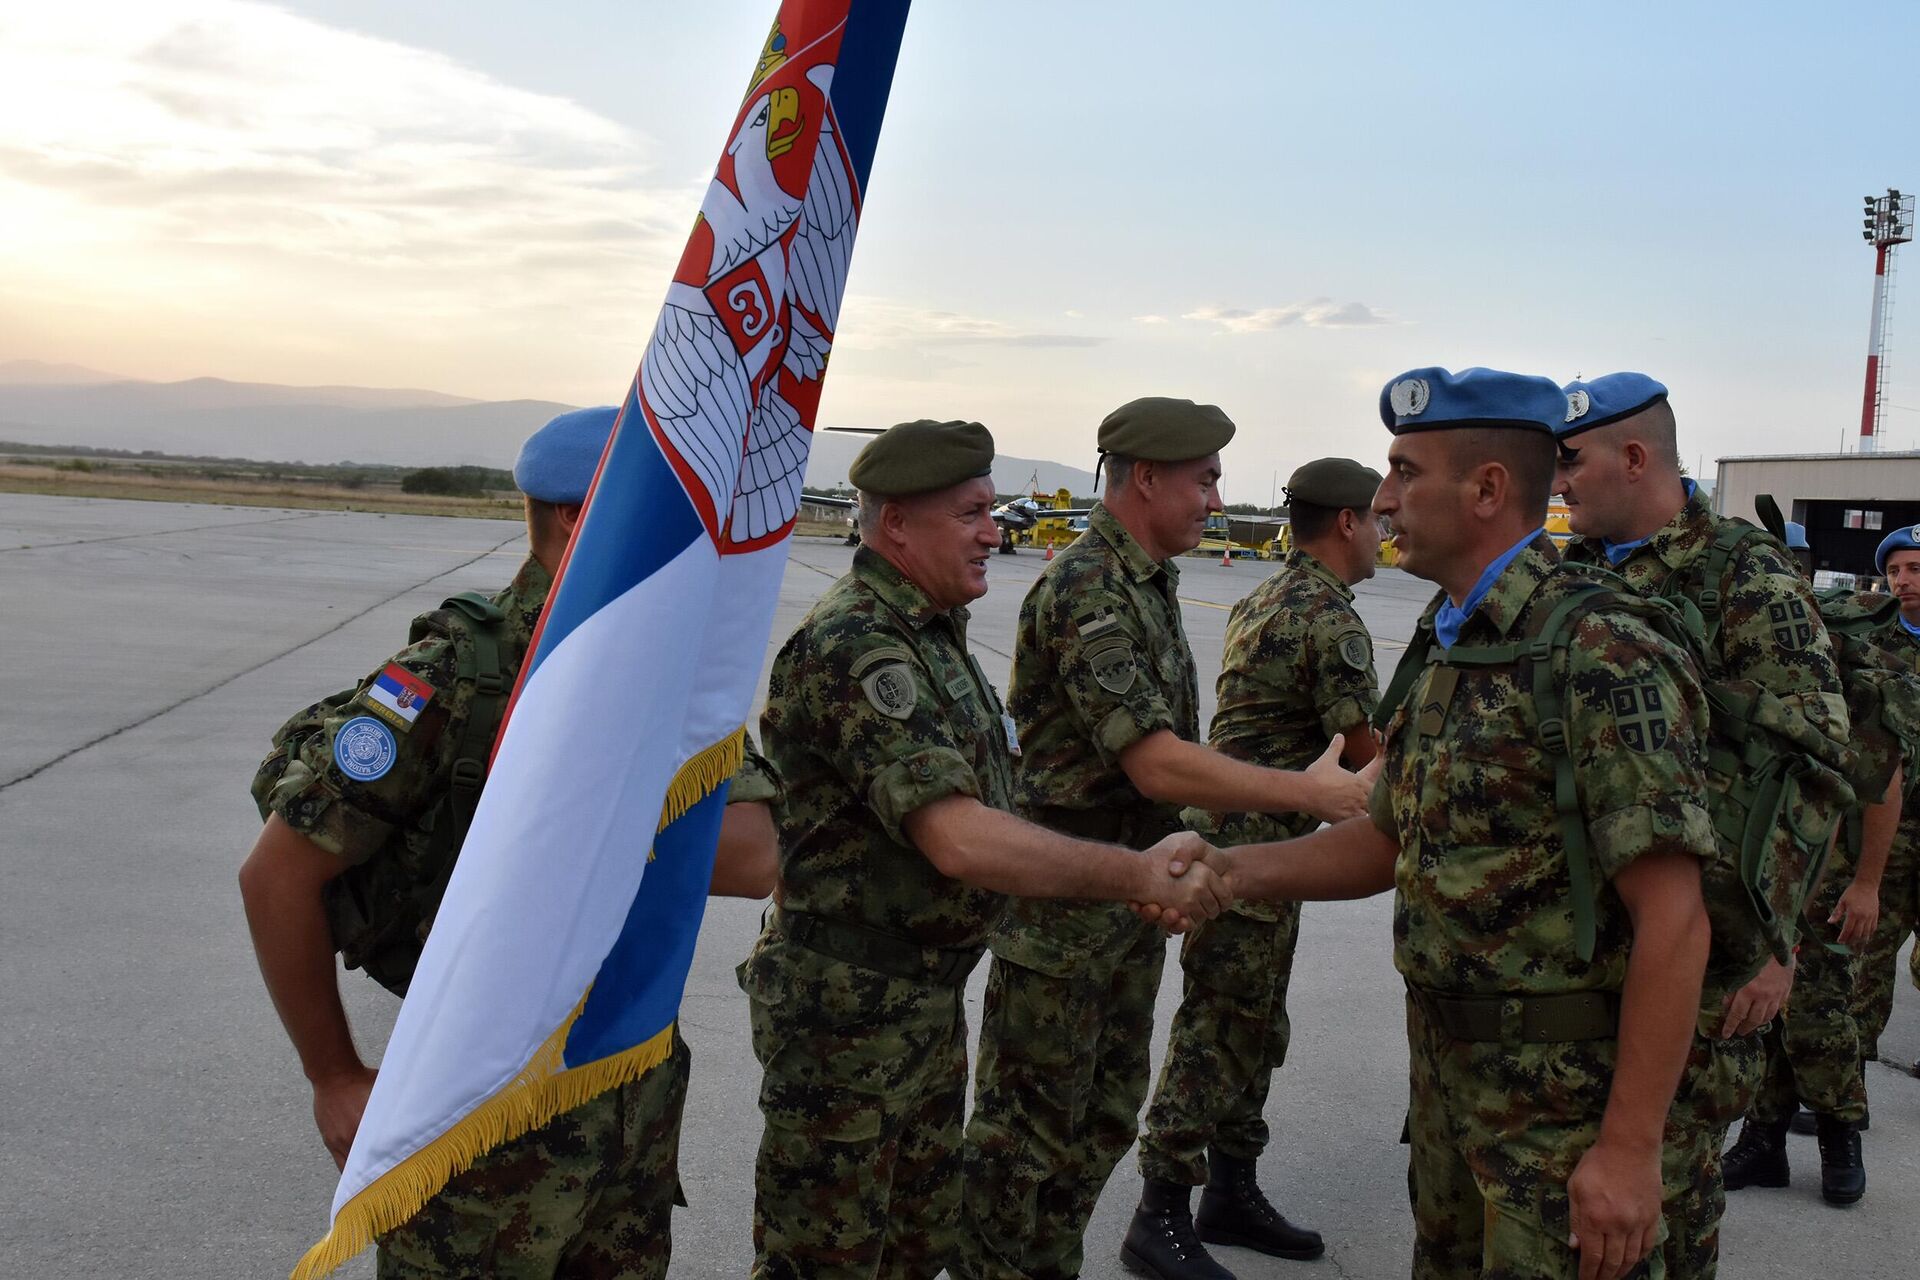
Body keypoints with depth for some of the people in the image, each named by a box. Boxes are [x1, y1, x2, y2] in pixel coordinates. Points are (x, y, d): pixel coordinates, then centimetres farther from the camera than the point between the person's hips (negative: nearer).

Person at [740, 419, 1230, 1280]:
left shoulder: (930, 634, 10)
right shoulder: (854, 649, -23)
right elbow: (961, 839, -31)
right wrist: (1140, 875, -26)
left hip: (928, 1002, 10)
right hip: (848, 1012, -10)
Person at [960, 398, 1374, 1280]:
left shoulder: (1149, 584, 11)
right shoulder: (1087, 591, -20)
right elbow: (1156, 765, -27)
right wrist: (1312, 793, -22)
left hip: (1133, 897, 10)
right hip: (1064, 902, -10)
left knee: (1105, 1116, 19)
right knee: (1031, 1128, 3)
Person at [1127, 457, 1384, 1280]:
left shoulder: (1262, 602, 14)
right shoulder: (1330, 619, -16)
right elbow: (1368, 755, -16)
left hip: (1238, 835, 10)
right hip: (1252, 847, -10)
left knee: (1253, 1027, 16)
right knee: (1216, 1028, -3)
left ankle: (1232, 1194, 26)